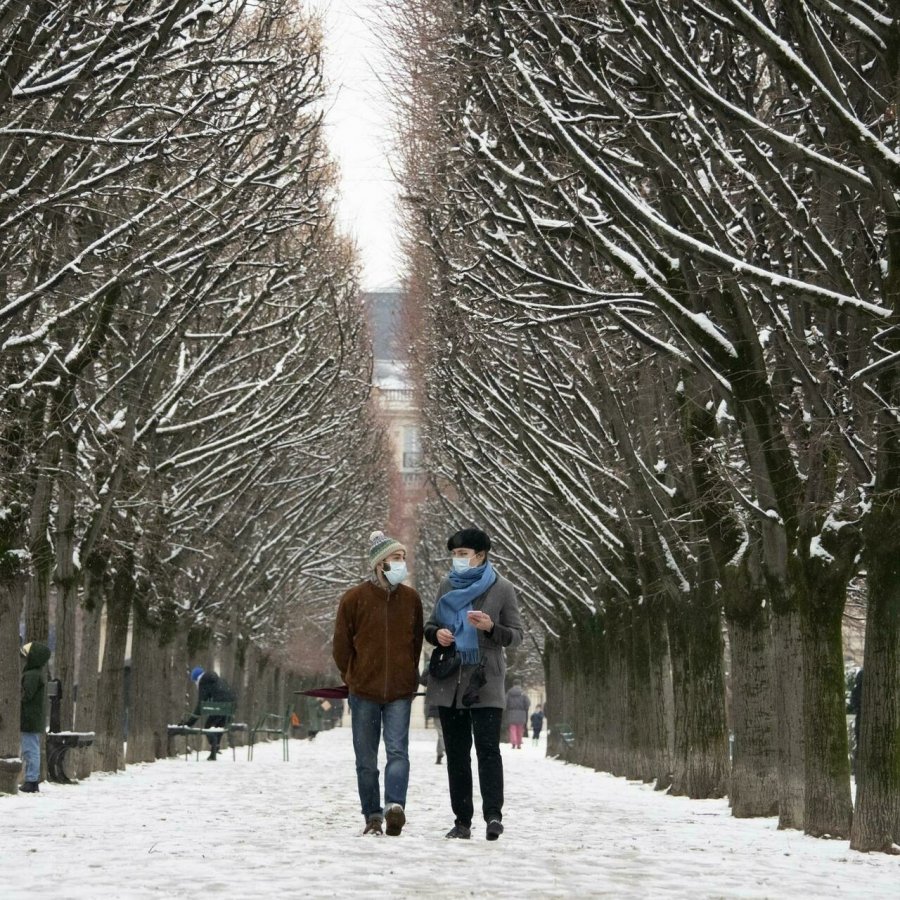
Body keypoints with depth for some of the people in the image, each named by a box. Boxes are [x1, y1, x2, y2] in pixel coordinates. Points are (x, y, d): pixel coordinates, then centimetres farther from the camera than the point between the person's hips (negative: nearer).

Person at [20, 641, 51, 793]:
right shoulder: (40, 673, 14)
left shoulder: (32, 675, -18)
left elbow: (25, 695, -21)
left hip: (29, 719, -10)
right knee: (33, 750, 14)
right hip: (36, 719, 10)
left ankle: (31, 781, -6)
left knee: (30, 750, -7)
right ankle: (32, 781, 20)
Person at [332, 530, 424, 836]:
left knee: (398, 751, -15)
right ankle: (373, 816, 13)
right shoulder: (354, 599, -4)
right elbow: (341, 646, 5)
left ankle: (395, 805, -24)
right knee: (366, 759, 5)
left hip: (400, 692, 1)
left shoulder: (411, 598, 4)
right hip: (363, 692, -1)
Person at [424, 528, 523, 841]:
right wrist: (436, 633, -5)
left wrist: (491, 628, -20)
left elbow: (516, 636, 0)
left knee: (487, 747, -14)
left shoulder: (501, 589, -1)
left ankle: (493, 815, -18)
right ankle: (462, 821, 10)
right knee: (456, 752, 6)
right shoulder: (447, 586, 11)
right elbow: (430, 625, 19)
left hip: (485, 682, -5)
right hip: (449, 682, 5)